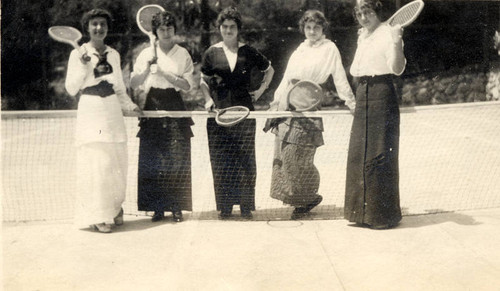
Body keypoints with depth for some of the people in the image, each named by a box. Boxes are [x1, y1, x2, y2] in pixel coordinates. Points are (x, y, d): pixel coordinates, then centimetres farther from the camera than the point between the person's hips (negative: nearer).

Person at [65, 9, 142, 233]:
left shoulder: (114, 54, 12)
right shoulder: (78, 54, 0)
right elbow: (71, 89, -2)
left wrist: (130, 105, 7)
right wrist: (83, 67, -13)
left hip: (113, 113, 4)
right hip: (90, 113, -4)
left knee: (117, 163, 4)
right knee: (96, 165, -5)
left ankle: (115, 207, 21)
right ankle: (98, 216, 5)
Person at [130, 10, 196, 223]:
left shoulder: (183, 54, 5)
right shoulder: (146, 54, 8)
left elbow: (188, 85, -2)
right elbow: (133, 84, 3)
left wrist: (165, 73, -12)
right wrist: (148, 66, -11)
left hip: (175, 110, -1)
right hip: (153, 108, 1)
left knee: (177, 161, -3)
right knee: (152, 161, -1)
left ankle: (176, 207, 7)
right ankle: (158, 207, 9)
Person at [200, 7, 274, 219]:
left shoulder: (248, 52, 6)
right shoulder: (212, 53, 7)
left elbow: (269, 70, 20)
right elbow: (203, 81, 13)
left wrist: (260, 90, 10)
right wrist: (208, 98, -3)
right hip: (219, 112, 0)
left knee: (246, 159, 0)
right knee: (221, 161, 2)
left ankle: (246, 206, 10)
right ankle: (224, 207, 12)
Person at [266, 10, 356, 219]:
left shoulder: (329, 49, 0)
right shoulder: (300, 50, 18)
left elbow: (340, 79, -3)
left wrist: (351, 102, -8)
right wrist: (276, 102, 18)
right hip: (287, 108, 6)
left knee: (298, 158, -6)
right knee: (283, 156, 5)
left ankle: (308, 198, 15)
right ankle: (297, 198, 18)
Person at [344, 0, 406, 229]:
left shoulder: (387, 33, -8)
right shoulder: (363, 36, 17)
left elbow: (397, 68, -21)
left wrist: (397, 43, -33)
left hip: (382, 95, -9)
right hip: (363, 94, 9)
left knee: (378, 155, -6)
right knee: (358, 154, 10)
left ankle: (383, 215, 5)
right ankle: (362, 211, 21)